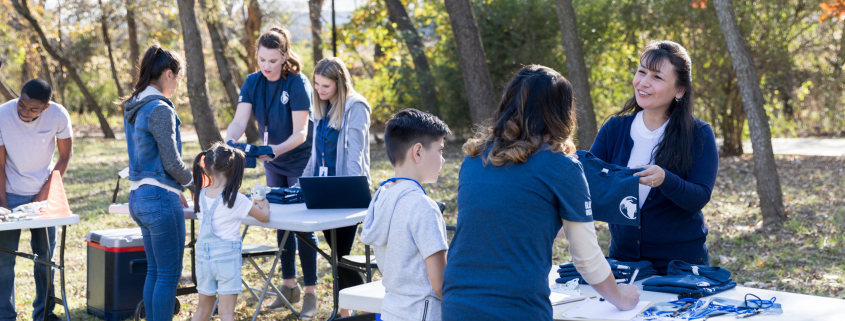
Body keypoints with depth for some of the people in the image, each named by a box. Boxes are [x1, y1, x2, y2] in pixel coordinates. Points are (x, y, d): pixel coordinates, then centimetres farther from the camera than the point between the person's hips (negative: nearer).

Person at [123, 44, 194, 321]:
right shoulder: (160, 110, -16)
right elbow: (171, 162, -15)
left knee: (154, 271, 15)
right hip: (160, 199, -9)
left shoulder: (133, 108, 12)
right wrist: (194, 182, 4)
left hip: (139, 197, 9)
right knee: (169, 275, -2)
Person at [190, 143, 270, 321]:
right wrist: (264, 205, 19)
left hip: (203, 255, 5)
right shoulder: (236, 199, -12)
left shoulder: (201, 195, 0)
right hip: (227, 256, -5)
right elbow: (264, 217, -2)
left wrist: (250, 204, 22)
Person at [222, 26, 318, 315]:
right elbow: (239, 121, -13)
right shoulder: (253, 82, -4)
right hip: (273, 165, 6)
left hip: (300, 163, -6)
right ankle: (289, 285, 22)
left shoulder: (298, 84, -20)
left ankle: (310, 292, 1)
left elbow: (300, 132, -23)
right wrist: (227, 143, -33)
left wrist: (278, 149, -40)